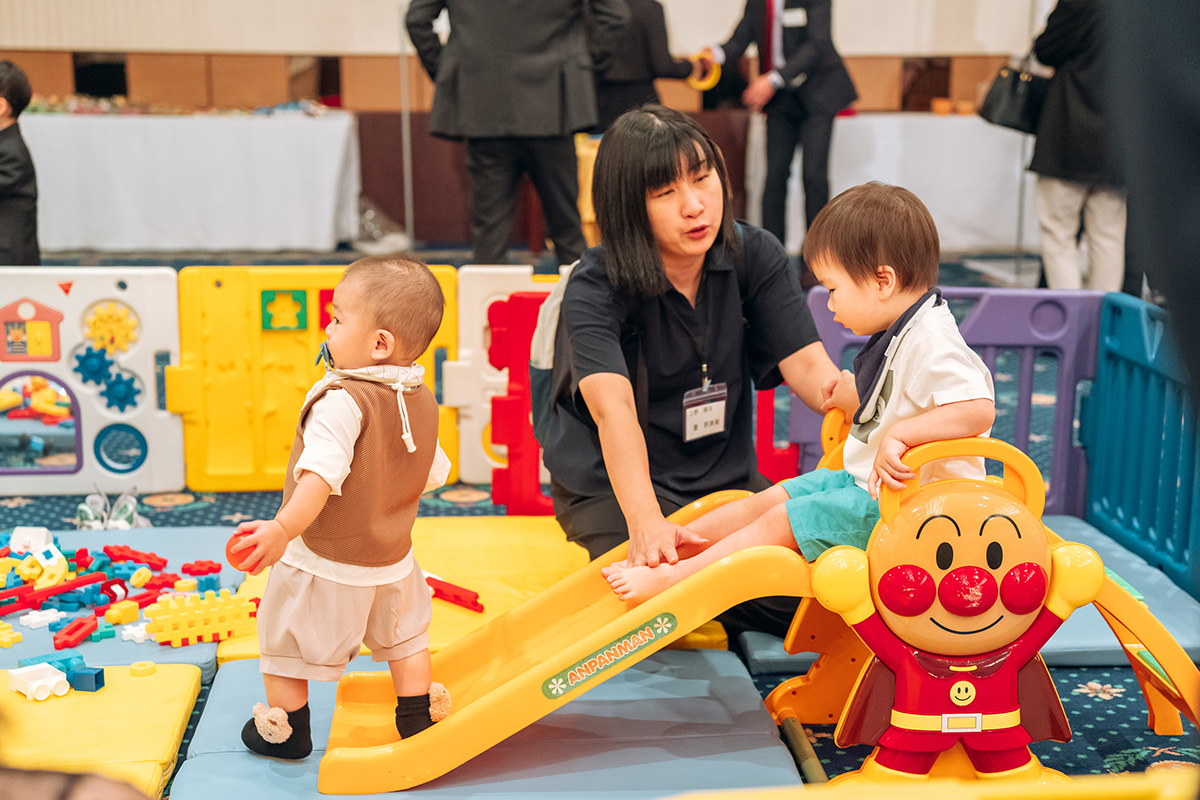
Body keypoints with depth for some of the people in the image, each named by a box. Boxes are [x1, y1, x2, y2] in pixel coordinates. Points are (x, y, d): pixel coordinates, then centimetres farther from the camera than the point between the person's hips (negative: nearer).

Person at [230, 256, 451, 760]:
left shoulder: (342, 401, -26)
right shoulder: (423, 401, -3)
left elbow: (322, 474, -37)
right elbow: (434, 474, 9)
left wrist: (283, 530, -43)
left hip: (323, 562, -6)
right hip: (393, 557, 6)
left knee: (284, 642, 15)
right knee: (403, 638, 27)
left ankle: (284, 731, 29)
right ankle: (417, 720, 35)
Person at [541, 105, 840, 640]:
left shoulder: (756, 257, -5)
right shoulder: (594, 289, -19)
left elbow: (807, 365, -14)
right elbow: (613, 408, -35)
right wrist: (645, 521, -52)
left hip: (724, 476, 4)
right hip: (613, 486, -4)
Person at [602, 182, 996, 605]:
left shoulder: (931, 342, -23)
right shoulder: (899, 334, 10)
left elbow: (980, 408, -37)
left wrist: (900, 435, -39)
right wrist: (856, 401, 7)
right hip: (867, 480, 10)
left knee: (782, 522, -13)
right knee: (769, 498, 7)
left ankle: (673, 579, -10)